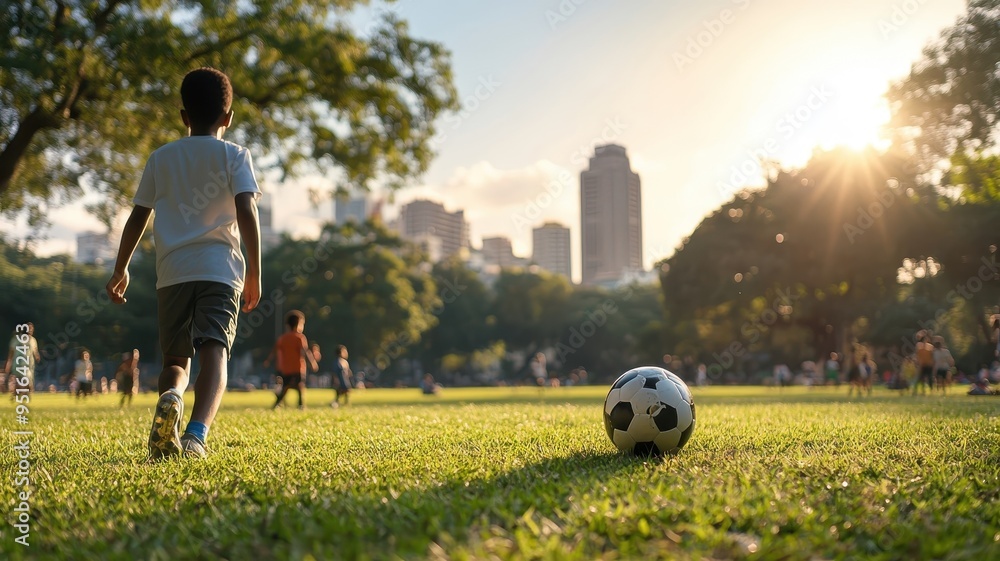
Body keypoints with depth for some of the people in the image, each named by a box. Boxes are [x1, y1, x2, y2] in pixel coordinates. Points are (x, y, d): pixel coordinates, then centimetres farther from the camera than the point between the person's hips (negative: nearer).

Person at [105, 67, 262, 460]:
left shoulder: (161, 158, 15)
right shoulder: (236, 156, 8)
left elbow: (137, 218, 16)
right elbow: (247, 214, -5)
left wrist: (120, 270, 26)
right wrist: (255, 273, -1)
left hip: (172, 272, 2)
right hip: (220, 269, -2)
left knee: (176, 360, 12)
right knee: (214, 354, -12)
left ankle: (169, 399, -22)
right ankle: (196, 435, -35)